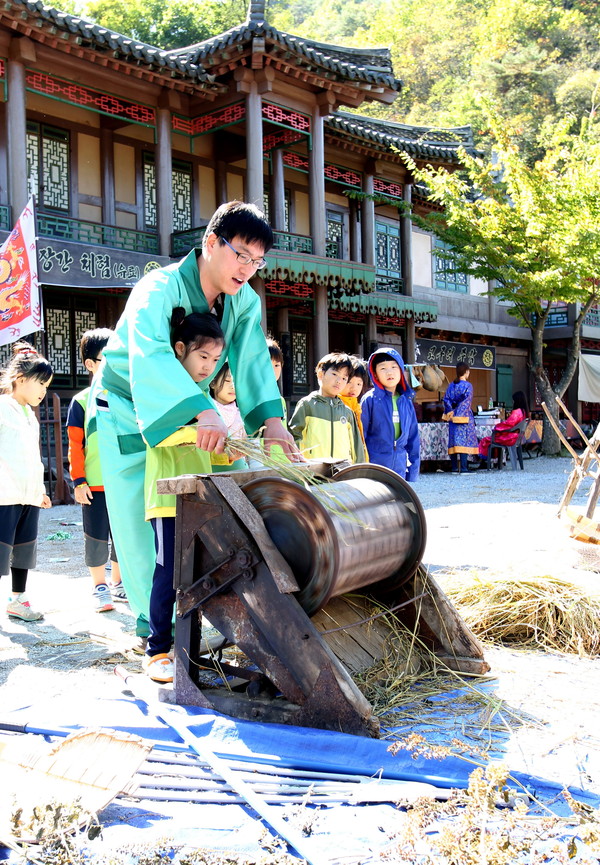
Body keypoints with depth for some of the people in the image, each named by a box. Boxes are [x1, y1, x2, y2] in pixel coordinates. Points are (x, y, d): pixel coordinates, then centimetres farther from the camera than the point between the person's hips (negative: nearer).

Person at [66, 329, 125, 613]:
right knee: (97, 537, 3)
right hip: (95, 484, -3)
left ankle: (118, 584, 26)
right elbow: (75, 445, -4)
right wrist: (79, 481, -8)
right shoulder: (81, 402, -3)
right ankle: (99, 587, 19)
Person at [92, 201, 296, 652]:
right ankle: (152, 624, 7)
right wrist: (203, 411, -62)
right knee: (137, 520, -4)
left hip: (186, 413, 6)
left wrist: (271, 418, -35)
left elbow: (253, 360, -16)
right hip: (127, 410, -5)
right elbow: (149, 353, -47)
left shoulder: (245, 301, -7)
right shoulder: (159, 287, -29)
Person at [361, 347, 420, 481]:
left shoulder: (406, 401, 9)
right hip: (374, 464, -4)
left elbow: (413, 436, 15)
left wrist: (413, 468, 12)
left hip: (399, 468, 5)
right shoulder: (370, 399, -4)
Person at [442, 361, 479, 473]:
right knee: (464, 441, -5)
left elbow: (446, 400, 4)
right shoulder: (468, 385, -7)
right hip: (465, 417, -5)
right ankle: (464, 468, -9)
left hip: (453, 417, 5)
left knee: (454, 441, 7)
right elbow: (466, 403, -12)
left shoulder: (451, 385, 8)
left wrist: (450, 413, 3)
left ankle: (454, 468, 8)